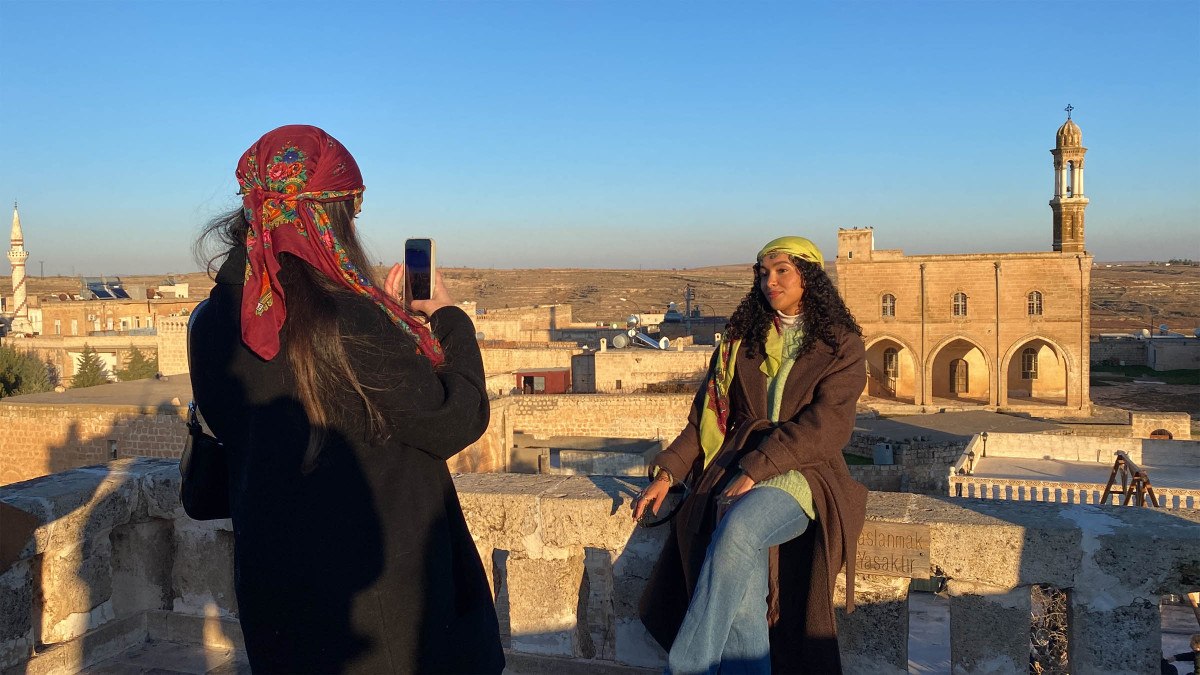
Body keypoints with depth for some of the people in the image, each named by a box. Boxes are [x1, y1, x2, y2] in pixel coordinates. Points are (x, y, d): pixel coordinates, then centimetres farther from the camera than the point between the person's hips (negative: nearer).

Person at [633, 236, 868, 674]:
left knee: (736, 529, -35)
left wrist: (756, 470, -20)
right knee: (741, 599, -24)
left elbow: (822, 426, -9)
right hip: (738, 472, 3)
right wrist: (667, 473, 3)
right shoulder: (741, 340, 17)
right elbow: (707, 415, 16)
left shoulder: (842, 346, 4)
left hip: (802, 475, -3)